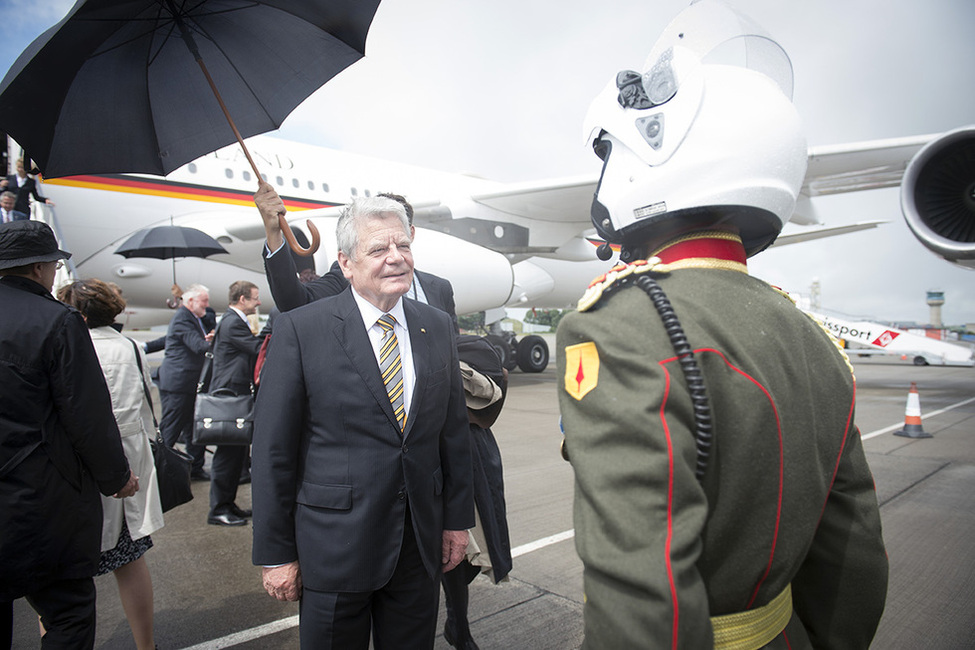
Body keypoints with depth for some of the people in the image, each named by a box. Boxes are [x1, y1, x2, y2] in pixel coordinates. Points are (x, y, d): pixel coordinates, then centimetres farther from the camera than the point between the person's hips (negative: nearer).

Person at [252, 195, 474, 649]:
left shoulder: (438, 327, 3)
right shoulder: (299, 330, -10)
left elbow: (454, 430, 7)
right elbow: (273, 450, -8)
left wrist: (458, 519, 9)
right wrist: (275, 553, -6)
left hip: (421, 546, 4)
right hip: (333, 549, -3)